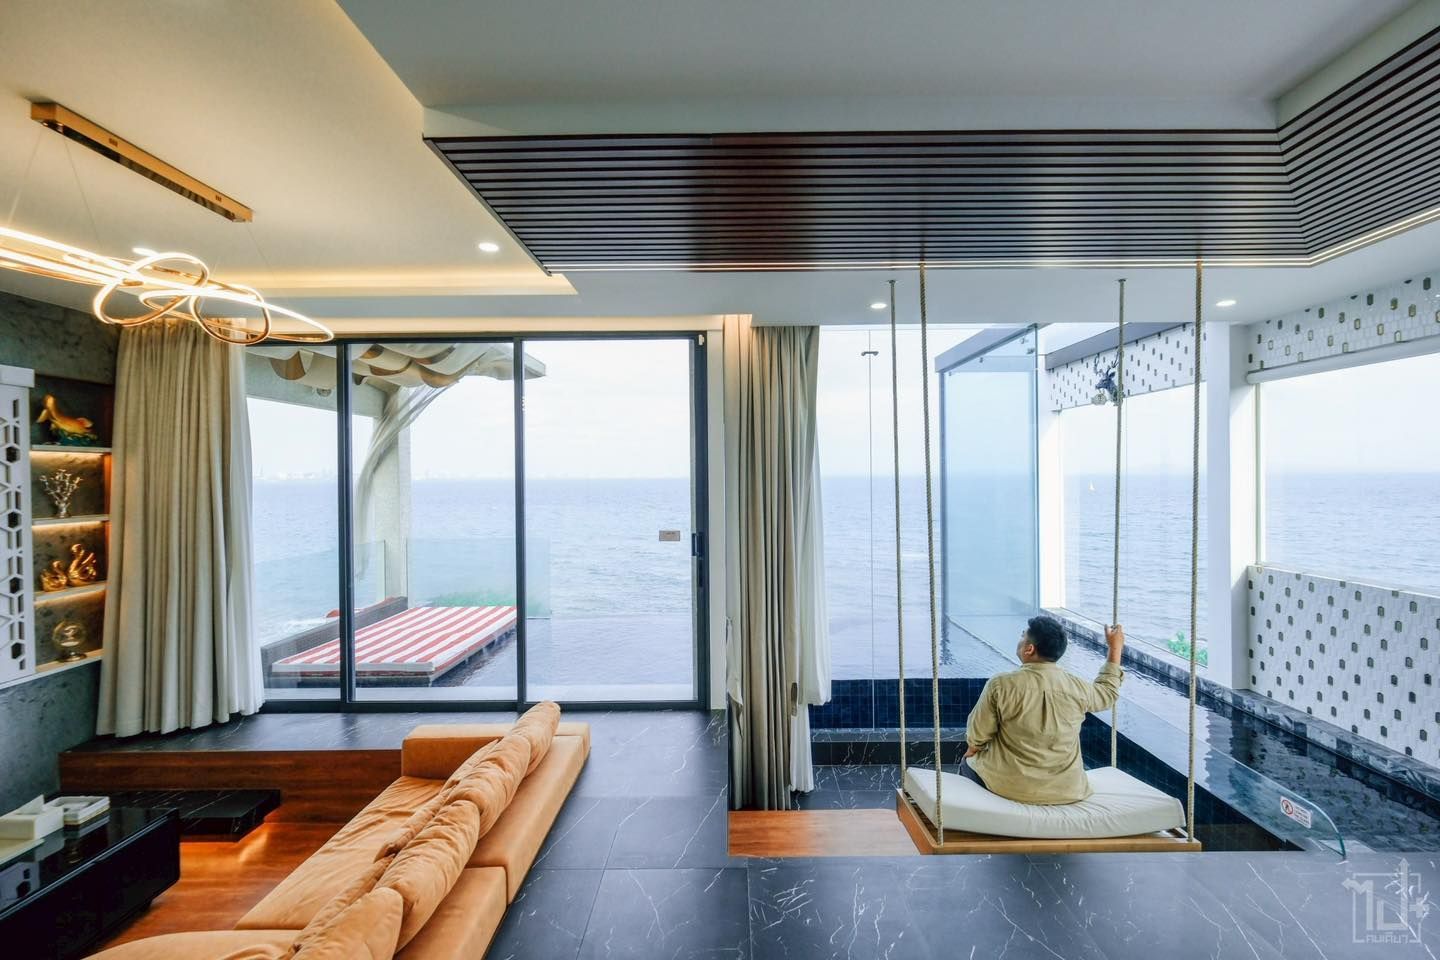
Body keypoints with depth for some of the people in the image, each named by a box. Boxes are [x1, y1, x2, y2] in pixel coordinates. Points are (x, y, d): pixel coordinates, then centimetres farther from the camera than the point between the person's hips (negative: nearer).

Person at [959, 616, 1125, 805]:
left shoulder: (1001, 685, -20)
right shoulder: (1077, 687, -11)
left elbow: (977, 736, -11)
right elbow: (1107, 692, 14)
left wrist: (972, 749, 12)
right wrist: (1115, 649, 24)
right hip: (1067, 791, 3)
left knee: (968, 761, 26)